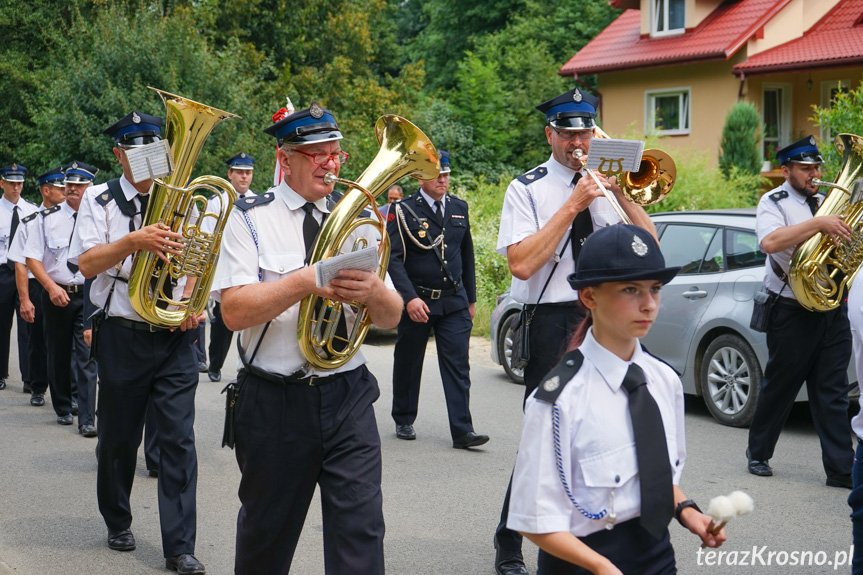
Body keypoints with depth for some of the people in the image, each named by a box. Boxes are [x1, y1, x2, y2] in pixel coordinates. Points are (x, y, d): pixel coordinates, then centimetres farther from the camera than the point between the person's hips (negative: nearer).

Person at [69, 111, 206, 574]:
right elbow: (86, 263, -12)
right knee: (118, 437, 11)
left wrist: (192, 301, -5)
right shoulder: (100, 200, 0)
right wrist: (134, 241, -27)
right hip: (122, 337, -1)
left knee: (179, 439, -5)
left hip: (174, 336, 1)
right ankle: (117, 523, 34)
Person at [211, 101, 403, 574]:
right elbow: (233, 310, -13)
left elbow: (392, 318, 7)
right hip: (274, 404, -2)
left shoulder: (354, 221, 11)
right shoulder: (249, 219, 0)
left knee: (360, 529, -6)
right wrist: (305, 281, -24)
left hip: (347, 398, 2)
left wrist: (374, 291, -17)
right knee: (266, 534, 13)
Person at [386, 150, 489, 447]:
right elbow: (394, 258, -11)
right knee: (408, 364, 11)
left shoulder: (459, 208, 10)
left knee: (458, 366, -5)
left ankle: (462, 431, -6)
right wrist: (410, 297, -22)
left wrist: (470, 299, 18)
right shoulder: (403, 210, -5)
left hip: (454, 302, 3)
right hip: (416, 302, -3)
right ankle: (404, 420, 28)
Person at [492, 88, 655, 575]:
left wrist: (621, 192, -7)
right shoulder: (528, 188, -1)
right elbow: (522, 264, -15)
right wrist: (572, 206, -14)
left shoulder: (605, 184, 13)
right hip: (553, 324, -4)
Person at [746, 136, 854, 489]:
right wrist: (818, 224, -29)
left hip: (832, 309, 5)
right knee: (780, 387, 6)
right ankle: (758, 454, 23)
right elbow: (769, 242, -25)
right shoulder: (774, 202, -4)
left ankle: (841, 468, 4)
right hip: (793, 312, -5)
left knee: (832, 392, 4)